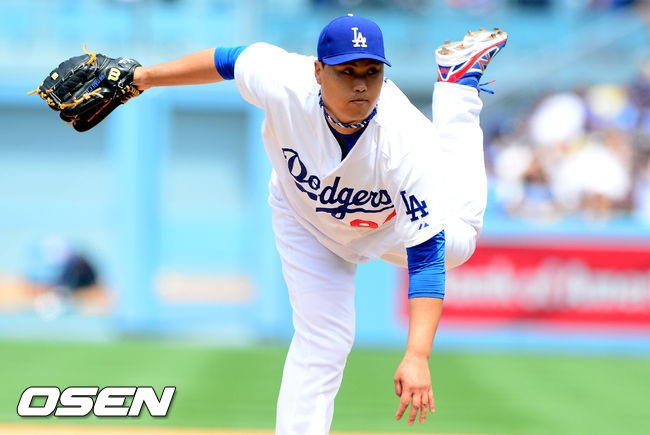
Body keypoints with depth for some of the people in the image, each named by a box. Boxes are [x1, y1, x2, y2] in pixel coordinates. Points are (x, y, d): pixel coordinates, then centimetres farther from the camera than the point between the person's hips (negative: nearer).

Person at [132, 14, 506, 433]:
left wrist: (417, 356, -54)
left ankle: (457, 82, 38)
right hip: (306, 222, 0)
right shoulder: (285, 85, -41)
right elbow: (232, 60, -18)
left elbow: (425, 254, -44)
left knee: (456, 243, 26)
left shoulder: (408, 144, -44)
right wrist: (143, 77, -9)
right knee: (323, 343, -10)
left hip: (390, 222, 0)